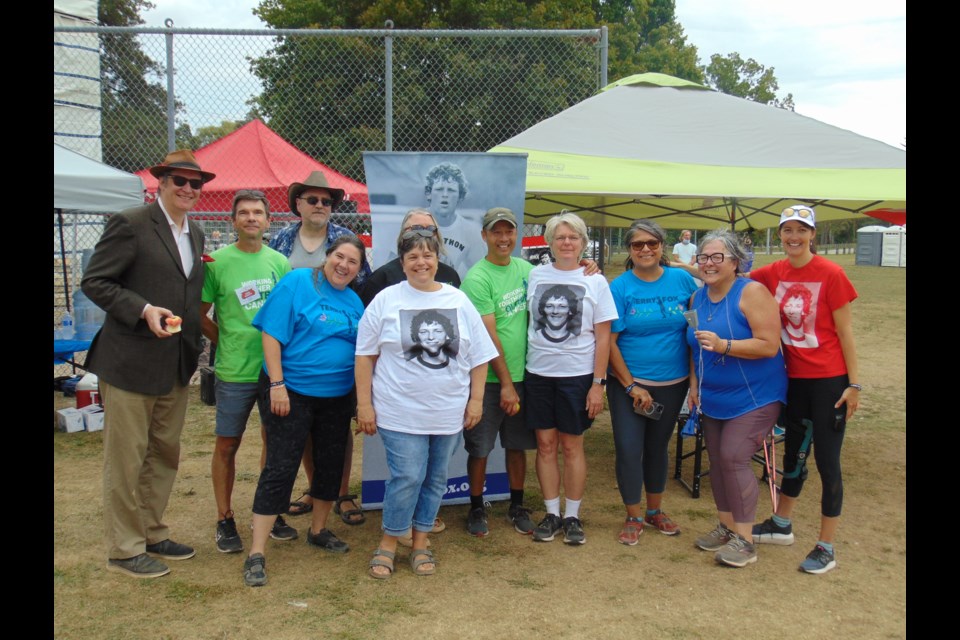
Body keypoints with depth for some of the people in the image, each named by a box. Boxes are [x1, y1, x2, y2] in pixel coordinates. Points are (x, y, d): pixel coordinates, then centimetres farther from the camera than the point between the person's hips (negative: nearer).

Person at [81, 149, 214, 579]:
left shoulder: (195, 234, 12)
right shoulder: (130, 225, -10)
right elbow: (94, 282, -12)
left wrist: (196, 343, 11)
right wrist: (143, 310, -23)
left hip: (175, 365, 8)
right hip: (130, 362, -8)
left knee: (165, 455, 17)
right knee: (126, 459, 4)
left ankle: (152, 535, 32)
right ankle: (124, 550, 17)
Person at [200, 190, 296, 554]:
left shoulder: (280, 262, 4)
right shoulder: (217, 262, -5)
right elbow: (201, 315, -1)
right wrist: (228, 344, -4)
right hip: (234, 371, -3)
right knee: (227, 444, 7)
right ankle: (225, 520, 21)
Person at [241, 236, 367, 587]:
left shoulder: (355, 301, 7)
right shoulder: (297, 283, -10)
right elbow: (272, 334, -13)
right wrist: (277, 384, -18)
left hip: (337, 397, 6)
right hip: (291, 393, -6)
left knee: (331, 464, 14)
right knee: (280, 469, -6)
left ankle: (318, 530, 36)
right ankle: (256, 554, 0)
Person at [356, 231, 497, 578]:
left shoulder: (458, 301, 5)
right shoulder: (386, 300, -1)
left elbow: (479, 355, 9)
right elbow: (365, 355, 1)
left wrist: (476, 399, 4)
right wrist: (364, 404, -3)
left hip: (448, 412, 3)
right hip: (400, 412, -3)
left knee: (435, 479, 11)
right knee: (407, 477, -7)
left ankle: (420, 543, 27)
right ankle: (388, 544, 14)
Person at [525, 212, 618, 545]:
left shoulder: (595, 282, -2)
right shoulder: (536, 275, 4)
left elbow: (603, 337, -2)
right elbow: (529, 320, 11)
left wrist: (598, 383, -8)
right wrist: (514, 376, 5)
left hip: (577, 375, -2)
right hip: (538, 373, 2)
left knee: (572, 446, 6)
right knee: (545, 444, 7)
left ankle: (573, 516, 19)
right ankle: (552, 513, 20)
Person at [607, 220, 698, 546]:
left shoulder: (682, 280, -2)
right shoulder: (620, 287, -10)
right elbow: (609, 342, -10)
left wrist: (695, 376, -3)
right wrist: (631, 387, -11)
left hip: (672, 383, 3)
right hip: (627, 383, -2)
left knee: (657, 447, 16)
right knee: (629, 449, -1)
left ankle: (655, 510, 34)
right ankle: (633, 517, 17)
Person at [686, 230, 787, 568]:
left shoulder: (751, 292, -15)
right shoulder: (698, 297, 6)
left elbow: (769, 346, -21)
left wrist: (723, 345, -29)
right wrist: (694, 383, 8)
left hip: (754, 396, -7)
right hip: (713, 398, 7)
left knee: (733, 458, -13)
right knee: (717, 459, 10)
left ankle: (744, 540, 0)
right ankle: (726, 526, 26)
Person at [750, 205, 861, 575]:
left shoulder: (830, 274, -13)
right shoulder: (773, 273, 0)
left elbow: (845, 331, -10)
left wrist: (854, 384, -9)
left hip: (829, 380, -5)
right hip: (794, 378, 5)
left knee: (827, 461, 3)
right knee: (793, 452, 19)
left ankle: (827, 547, 18)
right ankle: (781, 524, 38)